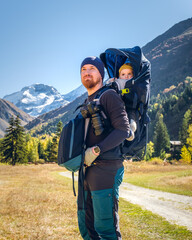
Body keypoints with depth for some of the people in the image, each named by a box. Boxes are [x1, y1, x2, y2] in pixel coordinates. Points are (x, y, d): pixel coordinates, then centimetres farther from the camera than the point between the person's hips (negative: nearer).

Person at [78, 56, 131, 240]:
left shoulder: (109, 96, -4)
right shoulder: (86, 103, 20)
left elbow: (123, 130, -14)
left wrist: (96, 150, -19)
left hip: (105, 169, -8)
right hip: (87, 170, 8)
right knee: (85, 225, 15)